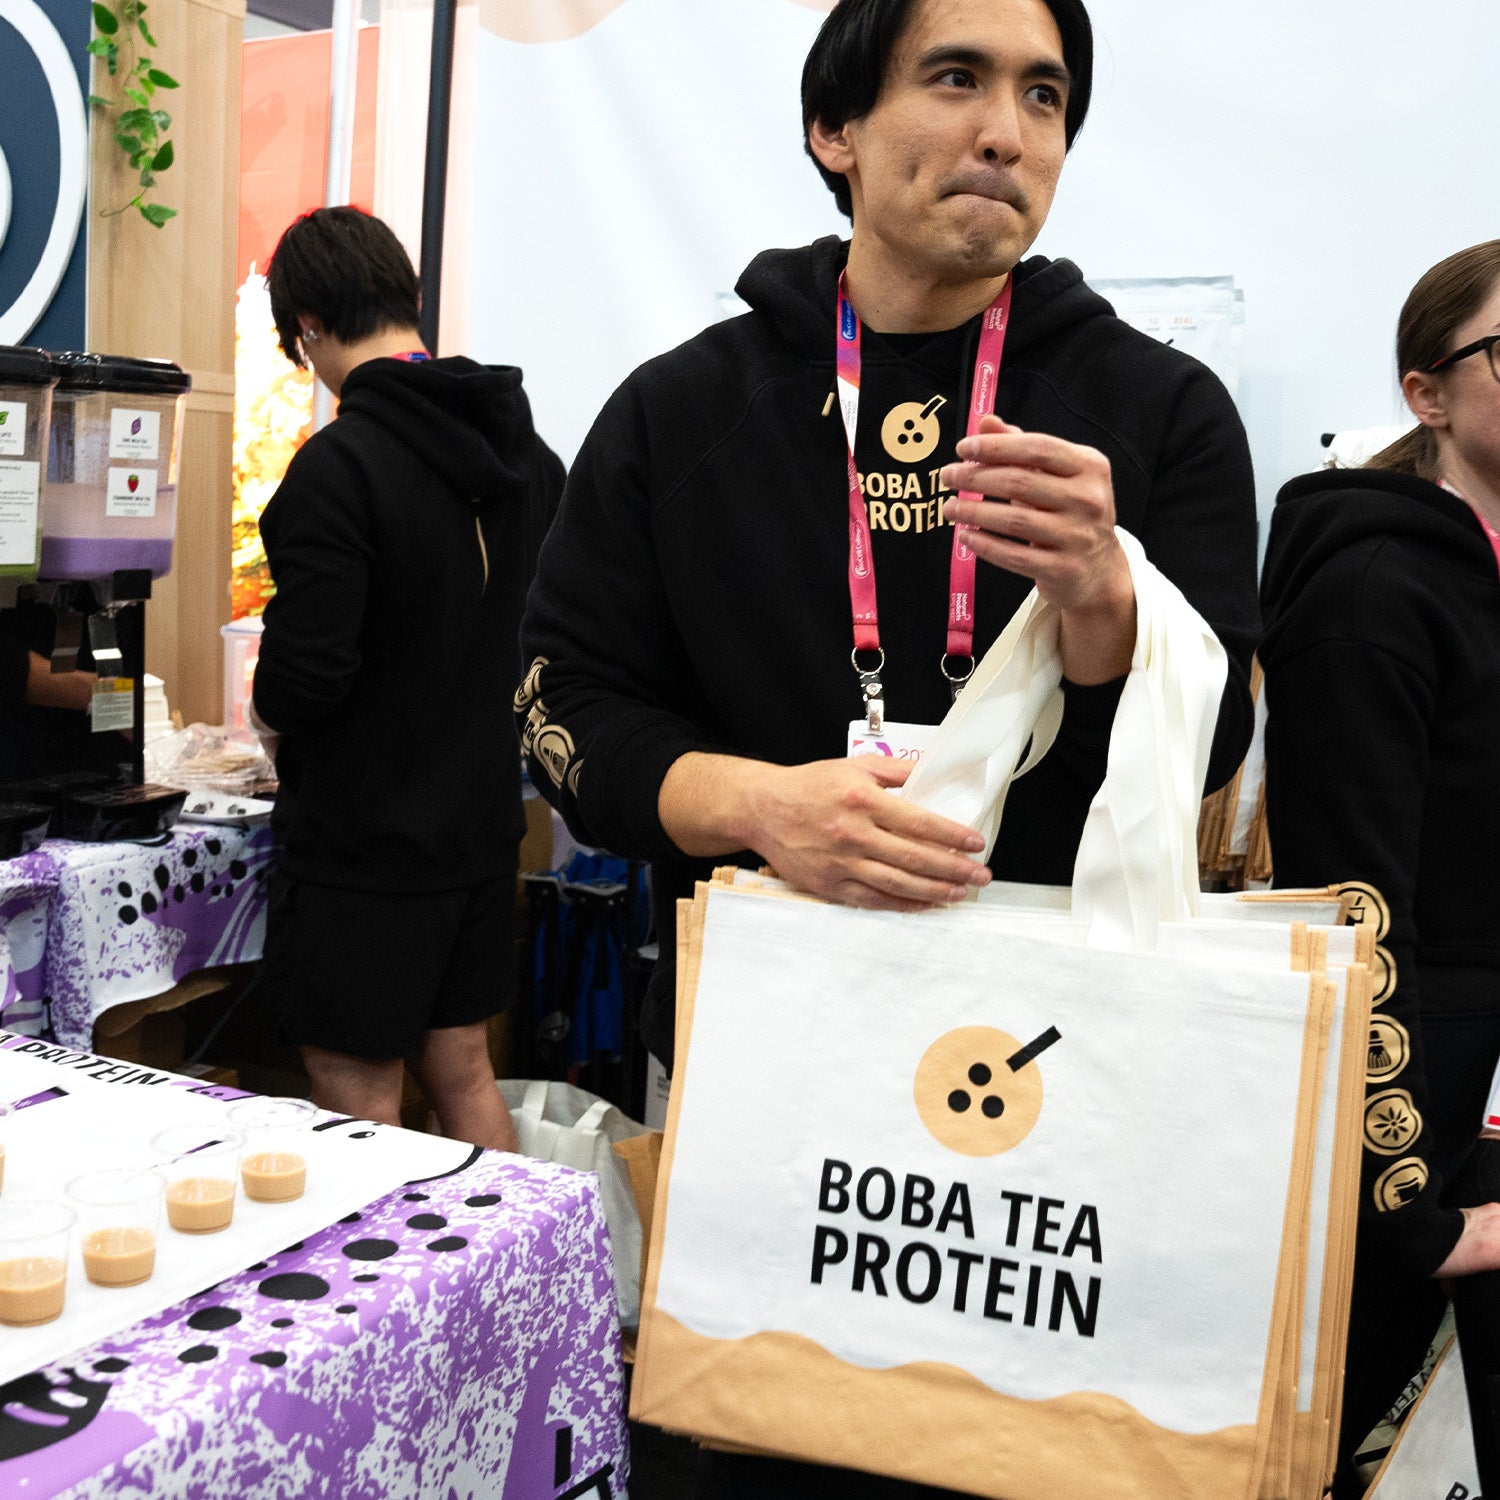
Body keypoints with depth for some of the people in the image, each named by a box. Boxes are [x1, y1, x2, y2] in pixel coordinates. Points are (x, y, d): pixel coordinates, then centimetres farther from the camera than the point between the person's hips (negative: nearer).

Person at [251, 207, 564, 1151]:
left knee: (361, 1106, 6)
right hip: (482, 821, 8)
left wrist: (272, 717, 0)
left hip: (364, 836, -7)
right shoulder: (524, 448, 4)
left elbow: (304, 678, -21)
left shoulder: (340, 463, -20)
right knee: (464, 1070, 20)